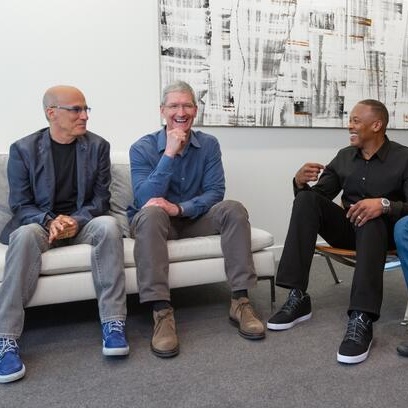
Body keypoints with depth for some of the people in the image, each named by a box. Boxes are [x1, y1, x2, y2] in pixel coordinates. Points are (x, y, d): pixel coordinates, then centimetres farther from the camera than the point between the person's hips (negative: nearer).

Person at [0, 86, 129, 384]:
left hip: (82, 221, 1)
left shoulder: (98, 146, 4)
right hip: (40, 222, -1)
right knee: (25, 235, -36)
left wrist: (77, 220, -18)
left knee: (109, 225, -33)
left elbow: (101, 198, 2)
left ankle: (113, 323, -31)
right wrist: (49, 221, -23)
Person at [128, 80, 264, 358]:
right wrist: (170, 154, -24)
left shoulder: (209, 145, 1)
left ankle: (240, 300, -25)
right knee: (151, 213, -36)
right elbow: (145, 200, -19)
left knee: (233, 209, -24)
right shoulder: (143, 148, -6)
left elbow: (215, 192, -9)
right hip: (158, 221, -2)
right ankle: (162, 312, -40)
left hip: (195, 219, 3)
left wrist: (179, 208, -27)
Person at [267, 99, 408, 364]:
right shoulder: (344, 157, 7)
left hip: (384, 230, -4)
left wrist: (385, 204, -35)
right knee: (307, 198, -22)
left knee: (371, 220, -39)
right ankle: (298, 298, -27)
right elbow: (317, 197, 5)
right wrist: (300, 183, -17)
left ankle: (361, 320, -46)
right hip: (347, 228, 4)